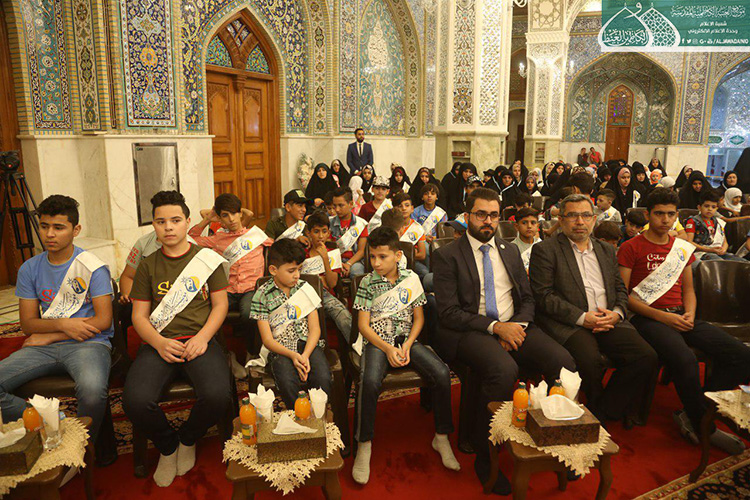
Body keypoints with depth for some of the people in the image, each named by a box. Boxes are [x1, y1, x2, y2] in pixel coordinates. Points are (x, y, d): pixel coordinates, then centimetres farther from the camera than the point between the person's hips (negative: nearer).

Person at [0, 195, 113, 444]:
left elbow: (103, 321, -9)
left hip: (88, 343, -5)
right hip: (44, 347, 5)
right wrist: (63, 324, -13)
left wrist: (49, 336, -5)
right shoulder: (29, 269, 10)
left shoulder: (92, 267, -4)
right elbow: (27, 325, 8)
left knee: (92, 389, -35)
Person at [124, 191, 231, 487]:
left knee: (217, 396, -29)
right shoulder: (148, 265, 13)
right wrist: (159, 343, -11)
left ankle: (188, 439, 9)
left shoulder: (207, 258, 10)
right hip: (159, 343, 2)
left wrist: (202, 338, -10)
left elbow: (221, 305, 7)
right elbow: (139, 315, 10)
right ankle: (167, 446, 9)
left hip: (199, 340, -1)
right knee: (135, 401, -27)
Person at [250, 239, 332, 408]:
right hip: (281, 349, -2)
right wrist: (292, 355, -20)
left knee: (323, 379, -26)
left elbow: (315, 328, 4)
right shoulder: (262, 295, 0)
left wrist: (305, 355, -14)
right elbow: (267, 339, -3)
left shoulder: (304, 287, 8)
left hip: (309, 344, 2)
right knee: (287, 382, -31)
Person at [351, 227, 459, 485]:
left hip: (406, 340, 2)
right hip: (377, 342, -2)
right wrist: (387, 348, -15)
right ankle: (364, 445, -14)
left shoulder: (411, 279, 5)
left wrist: (407, 346, -8)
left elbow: (419, 318, 8)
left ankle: (442, 437, -2)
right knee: (370, 380, -33)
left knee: (441, 372, -21)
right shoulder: (368, 283, -1)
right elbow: (363, 325, -3)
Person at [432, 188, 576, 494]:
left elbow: (527, 298, 18)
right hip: (471, 331, -5)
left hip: (514, 326, 5)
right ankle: (485, 457, -13)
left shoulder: (510, 251, 18)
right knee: (504, 370, -35)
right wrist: (495, 327, -16)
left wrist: (518, 325, -4)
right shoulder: (448, 256, 0)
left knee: (564, 362, -21)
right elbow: (448, 313, -7)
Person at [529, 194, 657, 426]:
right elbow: (543, 296, -7)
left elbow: (620, 289, 21)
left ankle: (599, 414, -3)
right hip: (568, 324, -5)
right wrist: (582, 318, -15)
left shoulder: (607, 250, 22)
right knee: (590, 360, -32)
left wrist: (616, 313, -2)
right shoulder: (545, 250, 2)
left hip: (609, 321, 6)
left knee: (646, 356, -17)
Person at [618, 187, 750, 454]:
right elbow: (622, 294, -7)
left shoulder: (683, 248, 20)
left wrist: (690, 314, 0)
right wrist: (663, 316, -15)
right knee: (685, 360, -34)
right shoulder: (631, 247, 0)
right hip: (648, 318, -6)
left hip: (680, 316, 7)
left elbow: (688, 289, 23)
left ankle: (691, 416, -4)